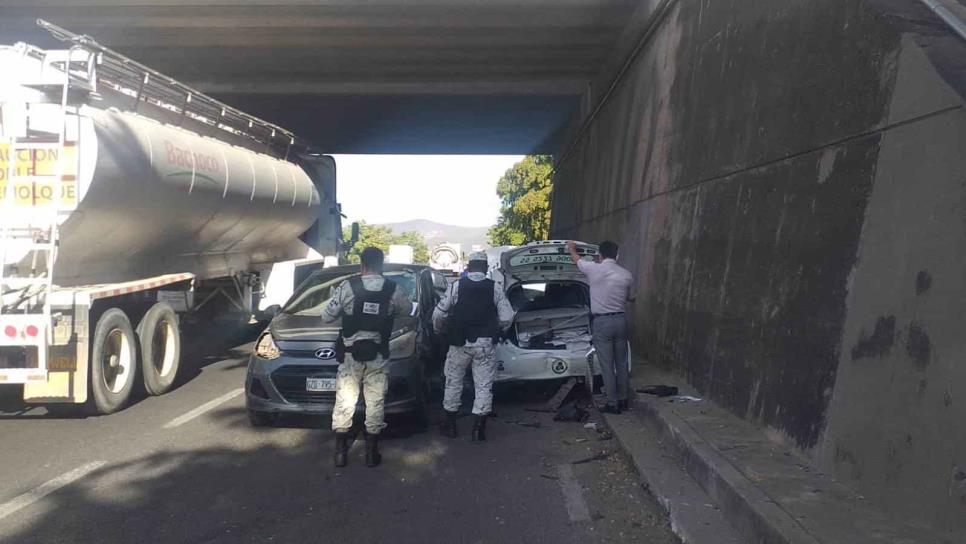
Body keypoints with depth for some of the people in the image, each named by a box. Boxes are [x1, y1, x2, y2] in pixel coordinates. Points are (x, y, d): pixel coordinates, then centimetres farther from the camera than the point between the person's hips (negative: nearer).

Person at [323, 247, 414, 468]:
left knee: (344, 401, 9)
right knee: (375, 402, 8)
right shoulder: (393, 290, -5)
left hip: (350, 354, -1)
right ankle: (372, 453, 13)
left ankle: (341, 451, 13)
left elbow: (327, 316, -3)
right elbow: (407, 309, 12)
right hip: (378, 356, 1)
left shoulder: (347, 287, -9)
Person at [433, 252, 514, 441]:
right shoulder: (494, 288, -2)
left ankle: (450, 425, 23)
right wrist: (497, 331, 15)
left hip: (459, 343, 0)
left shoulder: (456, 286, -4)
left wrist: (439, 331, 15)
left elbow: (438, 314, -5)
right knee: (484, 386, 8)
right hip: (485, 344, 0)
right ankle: (478, 429, 6)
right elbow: (507, 317, -4)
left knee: (453, 383, 15)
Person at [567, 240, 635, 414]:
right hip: (620, 320, 4)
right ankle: (622, 400, 24)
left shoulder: (593, 269, -9)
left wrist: (571, 248, 34)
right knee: (621, 363, 14)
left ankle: (612, 404, 7)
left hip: (602, 321, -4)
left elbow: (577, 259, 12)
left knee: (607, 365, 2)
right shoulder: (626, 275, 1)